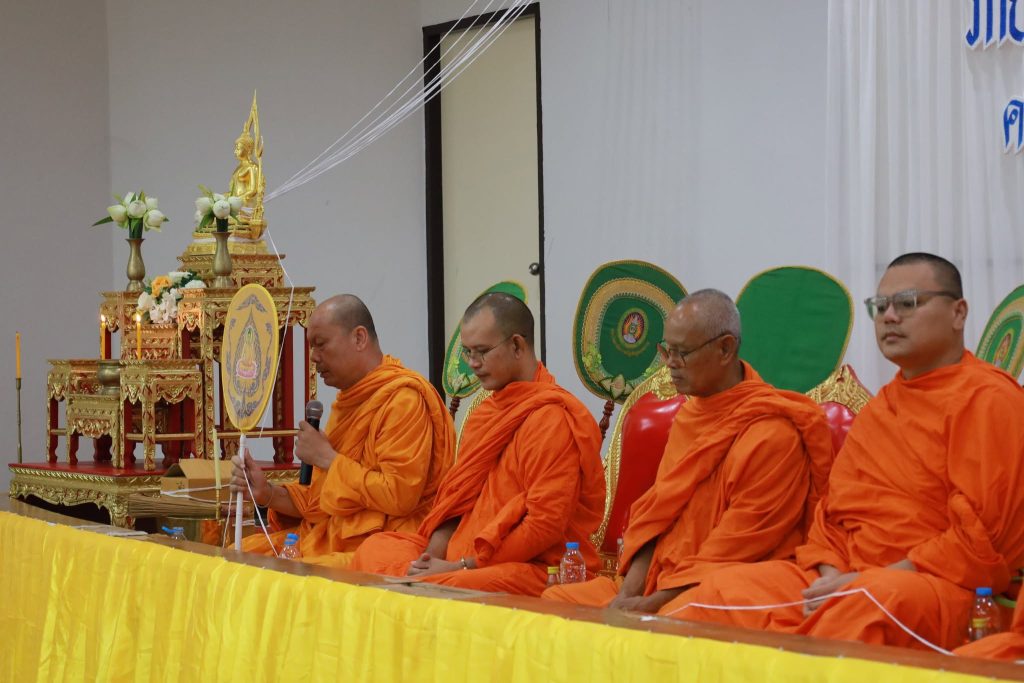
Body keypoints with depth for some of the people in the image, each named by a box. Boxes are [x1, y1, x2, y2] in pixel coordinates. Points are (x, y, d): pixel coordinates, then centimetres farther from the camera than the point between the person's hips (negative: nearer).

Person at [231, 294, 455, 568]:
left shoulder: (403, 398, -12)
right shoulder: (350, 399, 18)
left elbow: (399, 495, -21)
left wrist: (327, 458, -11)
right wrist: (268, 494, 2)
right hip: (329, 536, 9)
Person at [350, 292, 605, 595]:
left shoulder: (552, 418, -12)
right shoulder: (487, 411, 18)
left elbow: (546, 525, -18)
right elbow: (457, 494, 18)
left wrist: (461, 566, -16)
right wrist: (434, 552, -2)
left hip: (534, 568, -9)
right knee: (374, 548, 2)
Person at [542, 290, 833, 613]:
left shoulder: (772, 434, -13)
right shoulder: (689, 414, 14)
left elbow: (738, 546, -15)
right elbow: (654, 513, 12)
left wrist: (650, 604, -15)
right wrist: (628, 594, -2)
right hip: (658, 583, 8)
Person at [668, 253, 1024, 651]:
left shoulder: (987, 401, -4)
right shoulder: (880, 406, 23)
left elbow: (983, 535, -13)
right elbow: (832, 509, 20)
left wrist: (873, 577, -15)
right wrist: (829, 576, -2)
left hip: (938, 587, -7)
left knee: (871, 601, -41)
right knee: (727, 588, -13)